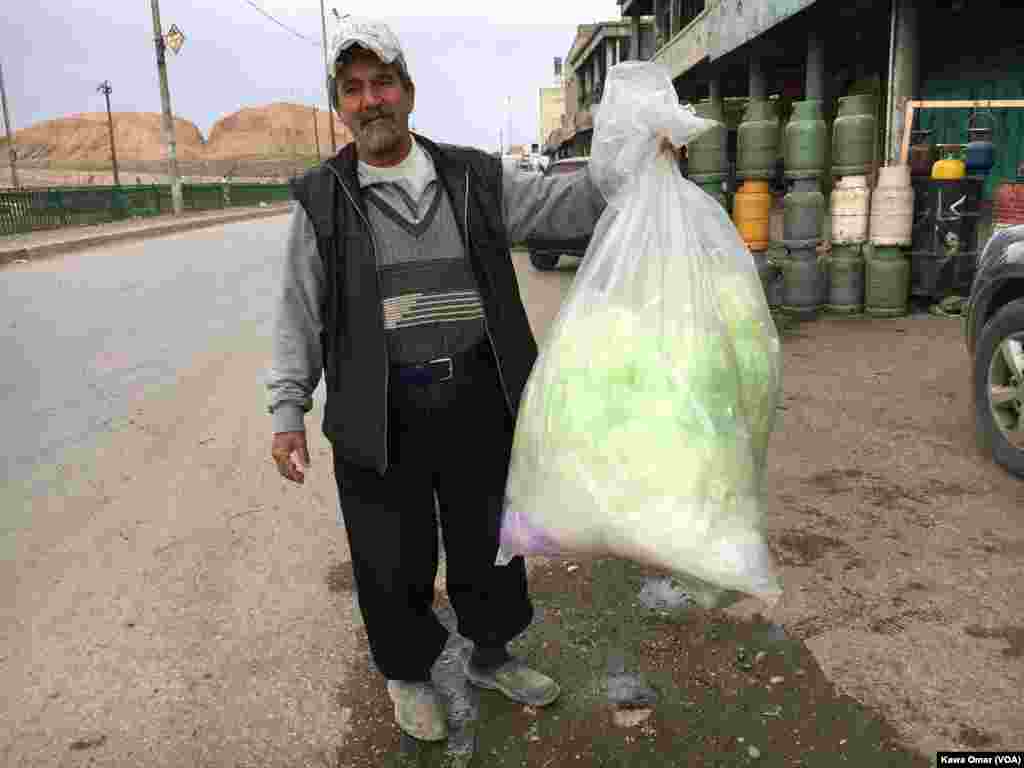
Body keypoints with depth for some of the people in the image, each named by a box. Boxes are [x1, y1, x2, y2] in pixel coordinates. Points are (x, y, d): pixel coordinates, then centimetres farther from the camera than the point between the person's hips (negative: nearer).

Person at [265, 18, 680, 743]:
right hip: (381, 414, -2)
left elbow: (566, 203, 1)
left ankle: (491, 655, 43)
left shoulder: (474, 179, 4)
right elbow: (299, 314, 0)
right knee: (394, 558, 10)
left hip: (477, 402, 3)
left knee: (487, 540, 18)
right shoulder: (322, 200, 0)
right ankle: (409, 675, 37)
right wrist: (287, 412, -4)